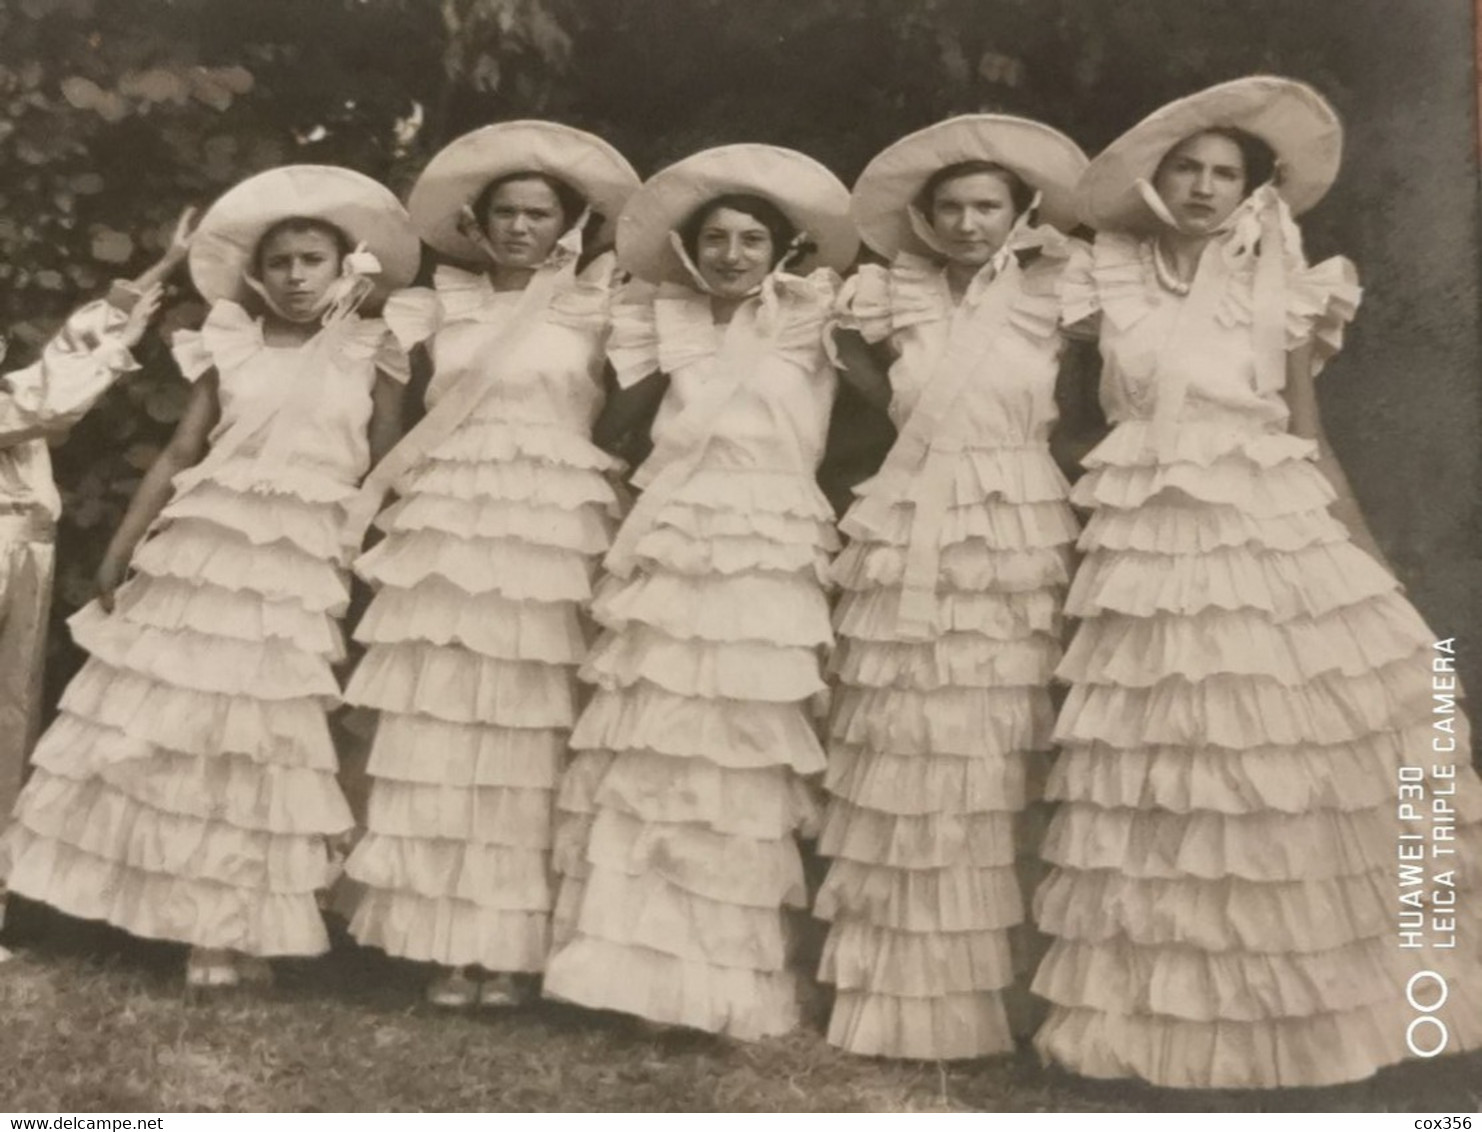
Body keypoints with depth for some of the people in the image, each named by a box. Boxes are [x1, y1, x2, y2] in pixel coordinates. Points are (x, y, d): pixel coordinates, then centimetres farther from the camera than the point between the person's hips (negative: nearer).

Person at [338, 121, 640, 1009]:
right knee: (439, 731, -2)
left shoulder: (594, 309, 7)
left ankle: (512, 944, 7)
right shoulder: (444, 303, 12)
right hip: (449, 532, 2)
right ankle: (452, 942, 6)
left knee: (528, 736, -1)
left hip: (549, 537, -2)